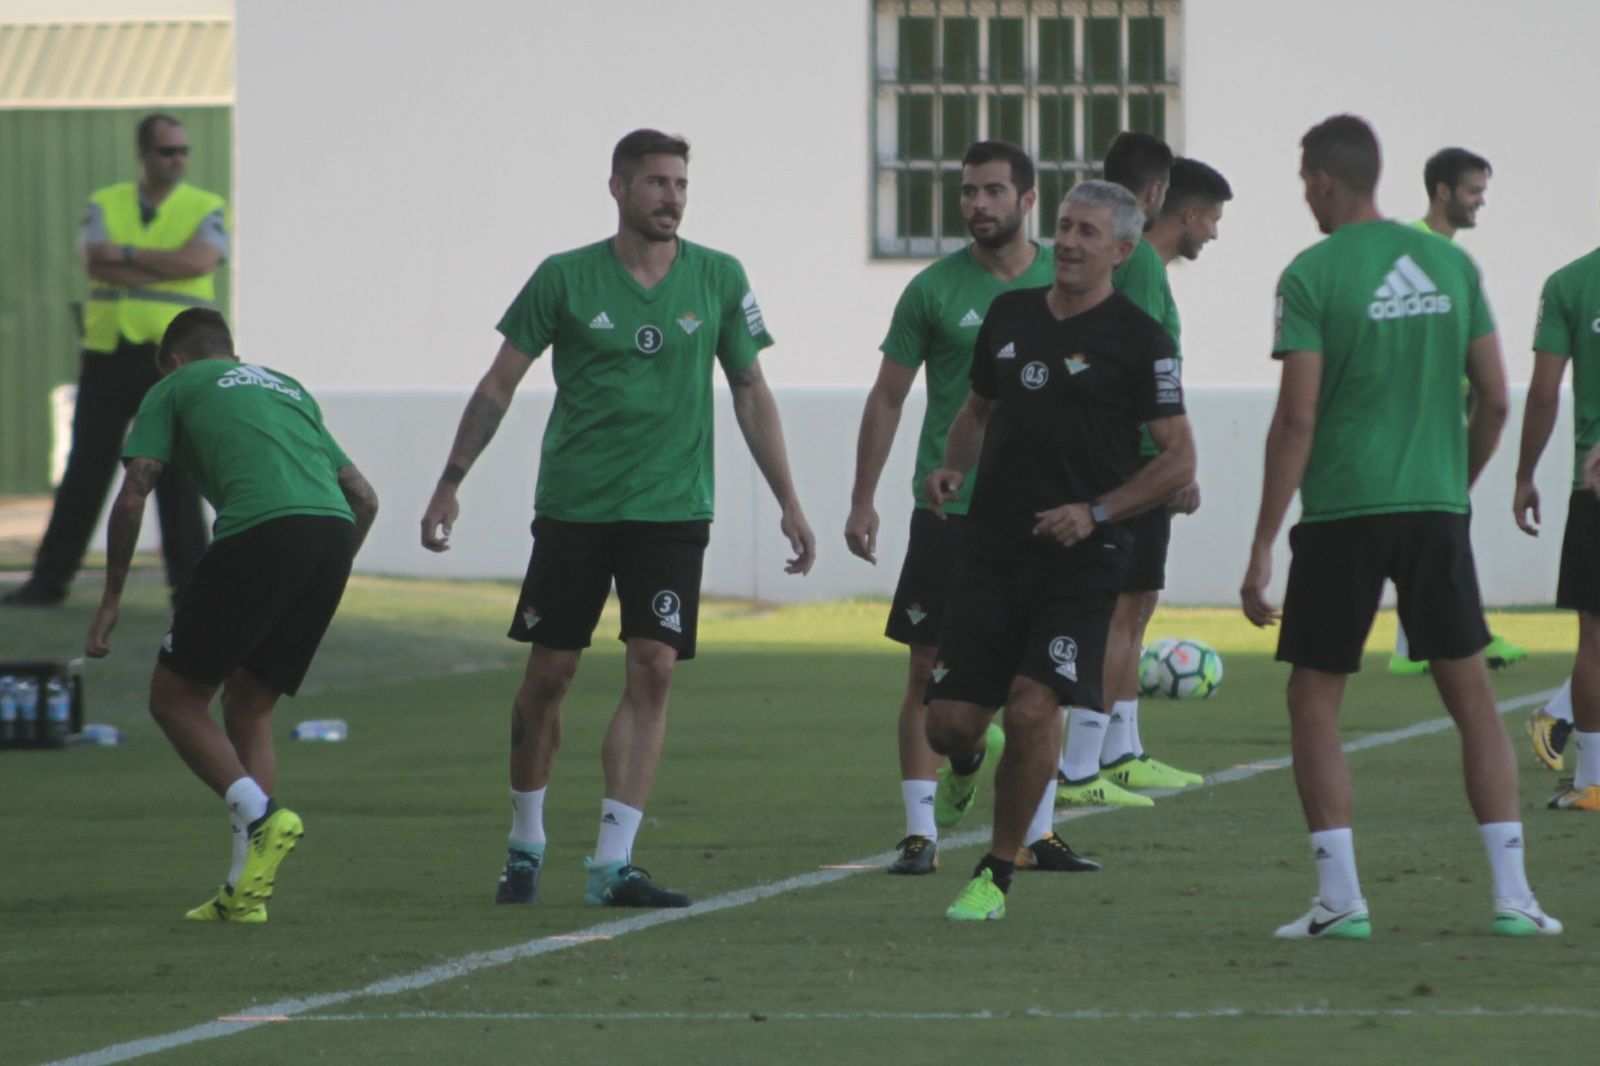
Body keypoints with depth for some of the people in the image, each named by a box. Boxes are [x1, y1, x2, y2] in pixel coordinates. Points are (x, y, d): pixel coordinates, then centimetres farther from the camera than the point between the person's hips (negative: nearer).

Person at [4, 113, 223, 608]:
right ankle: (49, 580, 10)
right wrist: (166, 269, -13)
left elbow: (199, 261, -16)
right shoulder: (105, 205, 8)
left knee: (176, 476, -4)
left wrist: (126, 255, -11)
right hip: (107, 356, 2)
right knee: (84, 472, 5)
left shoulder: (206, 209, 3)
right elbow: (96, 264, -9)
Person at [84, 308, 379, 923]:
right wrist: (321, 586, 36)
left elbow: (132, 499, 10)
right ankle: (247, 891, 8)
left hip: (258, 532, -6)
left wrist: (112, 598, 18)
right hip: (333, 531, 6)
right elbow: (364, 497, 29)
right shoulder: (289, 390, 35)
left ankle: (259, 814, -15)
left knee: (175, 698, 7)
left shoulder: (173, 389, 20)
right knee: (248, 706, 17)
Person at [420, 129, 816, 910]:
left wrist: (789, 503, 8)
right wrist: (449, 485, 2)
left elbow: (752, 395, 10)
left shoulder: (718, 280, 3)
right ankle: (526, 844, 21)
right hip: (572, 507, -1)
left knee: (653, 670, -9)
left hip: (671, 512, 1)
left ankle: (612, 865, -7)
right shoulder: (564, 279, -3)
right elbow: (498, 385, 4)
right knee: (549, 673, 1)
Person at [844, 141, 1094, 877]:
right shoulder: (934, 290, -1)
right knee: (930, 671, -3)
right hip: (948, 511, -2)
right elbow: (888, 397, 4)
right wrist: (862, 500, -1)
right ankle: (921, 831, 1)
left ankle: (1035, 832, 11)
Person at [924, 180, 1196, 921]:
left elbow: (1178, 460, -4)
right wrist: (953, 467, 5)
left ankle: (997, 873, 1)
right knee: (950, 722, -2)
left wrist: (1096, 512, -15)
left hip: (1080, 561, -4)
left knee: (1033, 709, -17)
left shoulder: (1138, 339, -5)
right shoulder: (1010, 315, 11)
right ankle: (969, 762, 37)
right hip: (993, 550, 4)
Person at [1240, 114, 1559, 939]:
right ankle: (1513, 895, 3)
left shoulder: (1312, 275, -8)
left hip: (1343, 512, -4)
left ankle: (1340, 898, -2)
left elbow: (1297, 417, -12)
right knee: (1472, 696, 9)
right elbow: (1495, 400, 8)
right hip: (1436, 510, 4)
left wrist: (1262, 547, -9)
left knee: (1314, 702, 7)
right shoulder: (1449, 264, 7)